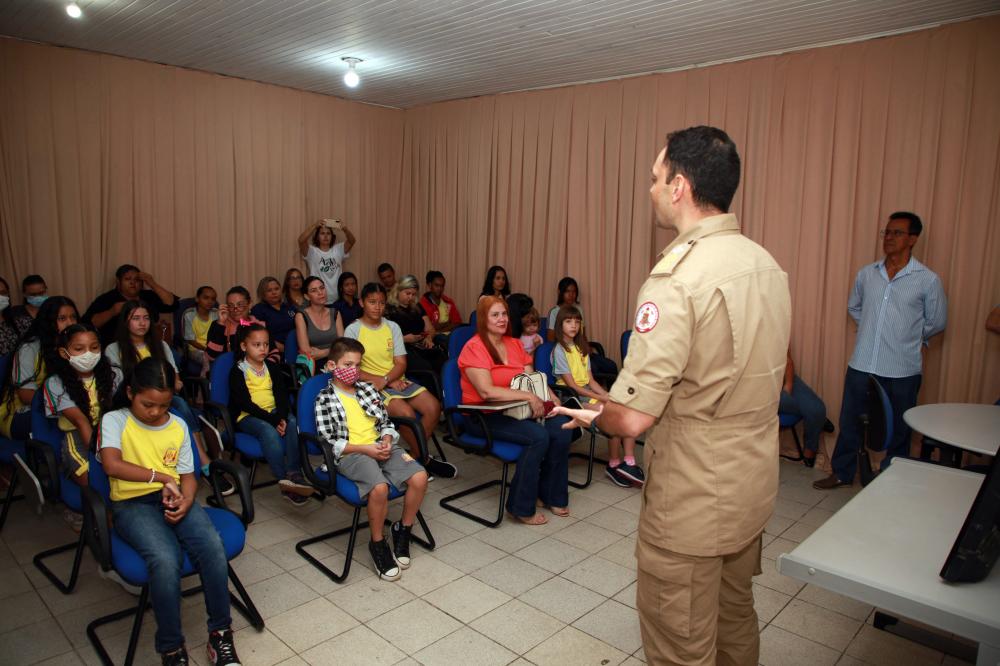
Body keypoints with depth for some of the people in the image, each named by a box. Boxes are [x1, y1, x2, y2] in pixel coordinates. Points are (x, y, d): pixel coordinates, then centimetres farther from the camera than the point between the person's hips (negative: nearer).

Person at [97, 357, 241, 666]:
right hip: (132, 502, -3)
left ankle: (220, 633, -9)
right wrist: (161, 476, -17)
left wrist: (186, 501, -9)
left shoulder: (178, 426, 11)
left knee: (213, 546, -26)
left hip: (173, 497, 3)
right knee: (165, 560, -32)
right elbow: (111, 464, -17)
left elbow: (188, 475, 12)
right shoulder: (114, 420, 1)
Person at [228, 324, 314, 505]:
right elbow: (245, 403, -13)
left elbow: (282, 394, 3)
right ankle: (283, 480, -36)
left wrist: (282, 417, -18)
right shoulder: (238, 371, -3)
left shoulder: (272, 367, 13)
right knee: (268, 430, -35)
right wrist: (273, 420, -23)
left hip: (272, 412, 5)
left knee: (292, 422, -27)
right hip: (247, 416, -4)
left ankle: (294, 473, -31)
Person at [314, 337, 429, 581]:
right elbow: (328, 441, -6)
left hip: (380, 446, 5)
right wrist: (365, 449, -14)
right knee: (379, 487, -34)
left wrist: (387, 440, -4)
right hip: (350, 454, -5)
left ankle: (403, 530, 3)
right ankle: (378, 544, -8)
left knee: (419, 477, -21)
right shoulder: (325, 399, 2)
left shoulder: (368, 389, 17)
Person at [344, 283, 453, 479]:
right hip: (372, 385, -5)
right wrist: (389, 382, -14)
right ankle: (423, 459, -6)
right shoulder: (353, 330, -2)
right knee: (406, 412, -30)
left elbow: (401, 363, 5)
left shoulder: (392, 327, 10)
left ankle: (414, 456, -1)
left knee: (433, 406, -19)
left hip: (398, 380, 5)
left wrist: (386, 379, -17)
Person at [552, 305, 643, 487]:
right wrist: (600, 398, -16)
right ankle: (614, 464, -9)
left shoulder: (582, 348, 17)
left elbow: (591, 380, 11)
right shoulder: (559, 350, -7)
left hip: (589, 392, 7)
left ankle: (629, 463, -17)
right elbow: (572, 385, -13)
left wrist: (607, 396, -6)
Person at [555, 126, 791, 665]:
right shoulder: (767, 265, 1)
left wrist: (594, 417, -6)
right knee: (735, 618, 28)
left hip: (691, 504, -8)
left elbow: (632, 418, -29)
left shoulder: (677, 280, -26)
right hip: (753, 485, 8)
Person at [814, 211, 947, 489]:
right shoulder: (866, 274, 4)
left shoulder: (928, 280, -5)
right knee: (850, 421, 12)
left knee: (898, 430, 11)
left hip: (902, 370, -3)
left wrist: (911, 340, 14)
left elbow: (937, 322, 7)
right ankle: (842, 473, 28)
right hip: (861, 365, 3)